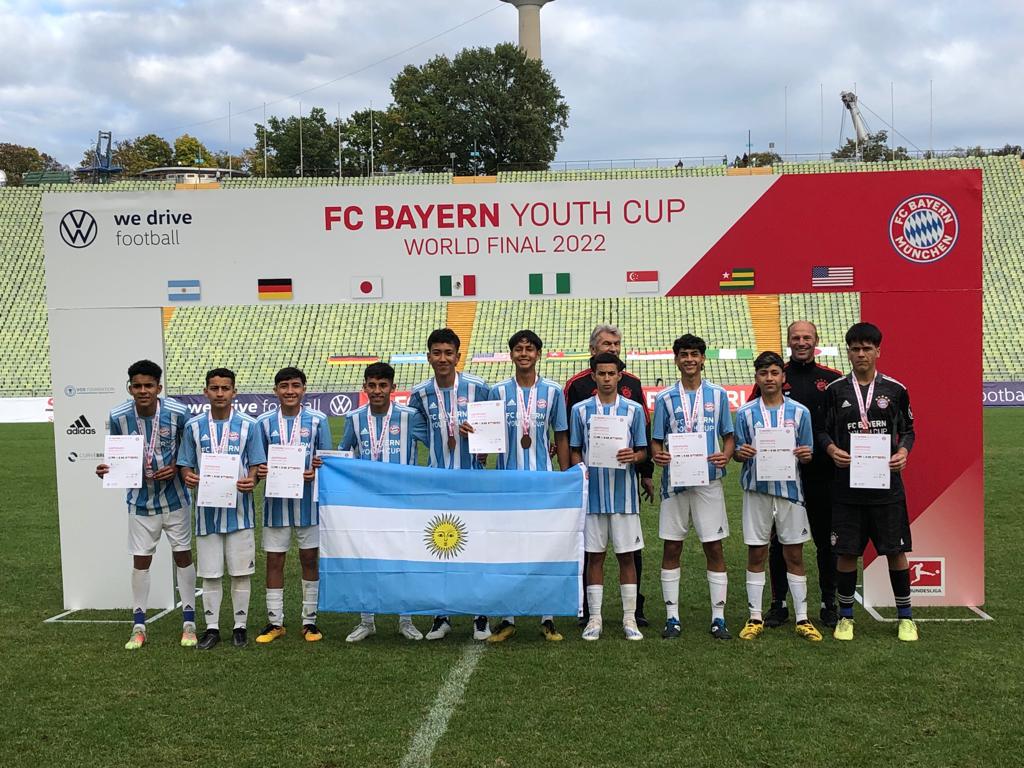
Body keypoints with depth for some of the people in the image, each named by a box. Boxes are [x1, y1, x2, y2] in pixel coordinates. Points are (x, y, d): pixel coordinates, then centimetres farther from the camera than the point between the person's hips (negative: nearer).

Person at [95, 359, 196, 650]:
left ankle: (189, 622, 19)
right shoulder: (118, 417, -13)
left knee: (183, 556, 6)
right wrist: (107, 469, -18)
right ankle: (138, 626, 19)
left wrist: (177, 469, -19)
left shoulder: (178, 413, -17)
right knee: (140, 561, 6)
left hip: (174, 498, -1)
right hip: (140, 500, 1)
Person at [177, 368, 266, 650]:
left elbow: (257, 464, 1)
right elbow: (185, 464, 8)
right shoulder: (194, 426, 4)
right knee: (210, 573, 7)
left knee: (241, 571, 5)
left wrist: (251, 481, -20)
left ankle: (240, 626, 17)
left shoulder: (248, 425, 0)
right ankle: (212, 628, 18)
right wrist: (188, 476, -15)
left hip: (239, 508, -1)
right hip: (207, 508, 1)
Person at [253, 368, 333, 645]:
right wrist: (259, 473, -14)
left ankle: (310, 621, 18)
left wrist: (315, 472, -17)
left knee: (310, 559, 6)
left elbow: (328, 460, 4)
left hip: (308, 499, -1)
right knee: (274, 560, 5)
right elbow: (257, 462, 8)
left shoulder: (318, 420, 0)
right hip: (276, 501, 1)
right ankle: (275, 622, 16)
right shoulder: (264, 422, 3)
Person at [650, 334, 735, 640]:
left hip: (709, 481, 0)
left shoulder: (718, 395, 6)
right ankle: (672, 617, 13)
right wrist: (657, 455, -15)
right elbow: (656, 441, 7)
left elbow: (729, 436, 9)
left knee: (714, 549, 1)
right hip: (674, 482, 0)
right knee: (671, 549, 4)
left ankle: (718, 618, 9)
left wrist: (725, 455, -11)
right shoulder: (665, 398, 5)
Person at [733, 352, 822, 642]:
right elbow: (737, 453, 5)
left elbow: (808, 455, 7)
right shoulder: (745, 413, 2)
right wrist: (741, 453, -17)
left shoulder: (800, 412, 3)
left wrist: (805, 455, -16)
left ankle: (802, 618, 13)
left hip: (790, 489, 0)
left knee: (795, 554, 5)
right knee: (756, 553, 4)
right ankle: (755, 618, 13)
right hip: (757, 490, 0)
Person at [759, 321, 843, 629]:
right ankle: (778, 604, 16)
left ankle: (829, 604, 20)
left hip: (822, 474, 0)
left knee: (826, 540, 8)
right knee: (780, 540, 6)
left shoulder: (833, 379, 5)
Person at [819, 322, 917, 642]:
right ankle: (845, 616, 19)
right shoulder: (835, 390, 3)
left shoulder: (895, 390, 4)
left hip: (887, 484, 0)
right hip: (847, 486, 0)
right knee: (846, 552, 4)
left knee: (895, 550, 4)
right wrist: (832, 449, -12)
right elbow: (822, 430, 8)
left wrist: (903, 451, -8)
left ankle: (905, 616, 20)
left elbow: (908, 429, 11)